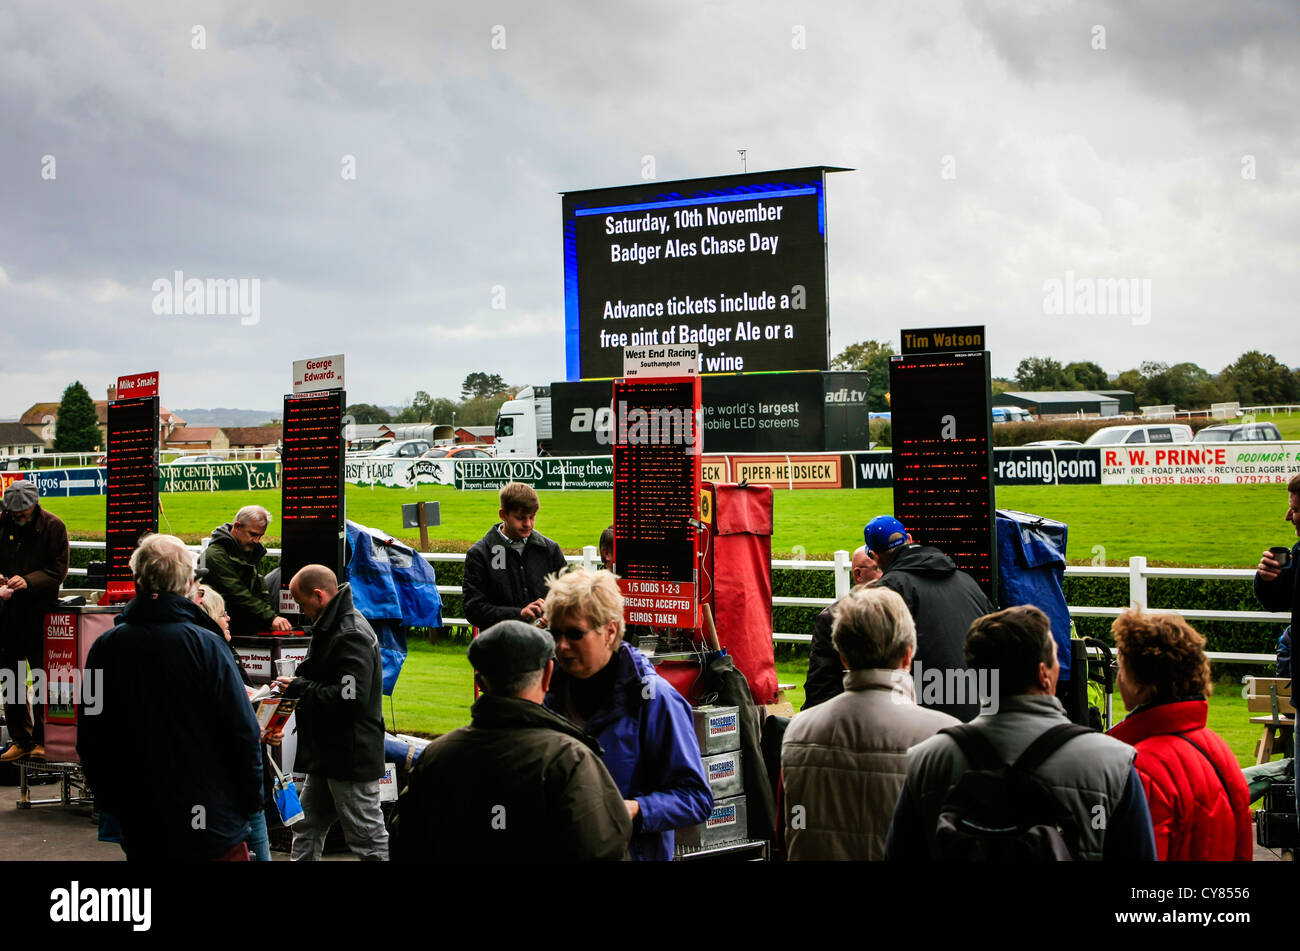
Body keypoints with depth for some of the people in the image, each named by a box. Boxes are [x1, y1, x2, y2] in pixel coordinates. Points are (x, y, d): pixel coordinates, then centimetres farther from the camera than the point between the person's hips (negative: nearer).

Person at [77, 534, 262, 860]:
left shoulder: (103, 649, -2)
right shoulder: (205, 645, -14)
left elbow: (89, 743, 5)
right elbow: (243, 732, -13)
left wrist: (111, 804, 17)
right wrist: (250, 801, 0)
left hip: (139, 833, 4)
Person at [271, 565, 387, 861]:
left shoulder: (352, 636, -21)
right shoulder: (329, 628, 13)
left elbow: (351, 697, -29)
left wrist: (299, 690, -17)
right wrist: (296, 684, 7)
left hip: (351, 756, -11)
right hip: (326, 754, 11)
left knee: (367, 837, -3)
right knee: (307, 827, 20)